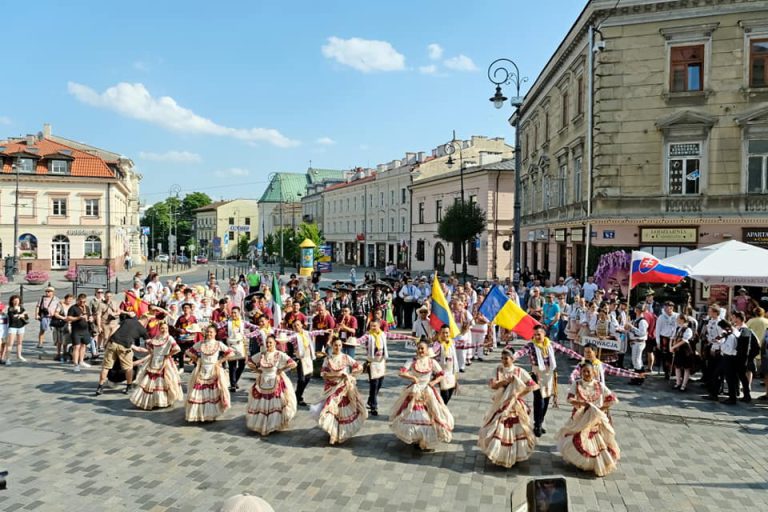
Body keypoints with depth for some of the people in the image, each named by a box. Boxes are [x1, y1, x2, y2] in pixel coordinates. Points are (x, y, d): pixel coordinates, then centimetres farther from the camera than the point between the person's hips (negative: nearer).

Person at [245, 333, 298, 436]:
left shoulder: (280, 355, -11)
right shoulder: (261, 354, 2)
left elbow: (293, 364, -19)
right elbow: (249, 362, 14)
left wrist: (281, 370, -13)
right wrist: (257, 370, 2)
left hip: (275, 384, -4)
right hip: (262, 384, 4)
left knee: (275, 405, -2)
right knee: (261, 405, 10)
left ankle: (274, 425, 13)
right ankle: (260, 423, 26)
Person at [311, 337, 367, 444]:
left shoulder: (346, 357, -3)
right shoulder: (327, 359, -1)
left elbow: (359, 367, -3)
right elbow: (323, 373, -9)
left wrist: (350, 375, -10)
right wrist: (337, 374, -17)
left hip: (344, 388, 0)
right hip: (332, 388, 0)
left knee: (345, 409, 2)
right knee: (332, 410, -6)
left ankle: (342, 433, 19)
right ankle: (335, 434, 9)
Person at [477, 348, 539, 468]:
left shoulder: (520, 372, -9)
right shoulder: (498, 370, -5)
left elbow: (532, 385, -11)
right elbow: (493, 385, -16)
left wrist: (520, 394, -16)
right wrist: (506, 381, -25)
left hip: (515, 406, -1)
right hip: (500, 405, 1)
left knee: (515, 430, 7)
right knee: (496, 430, 4)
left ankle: (515, 454, 26)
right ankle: (496, 451, 25)